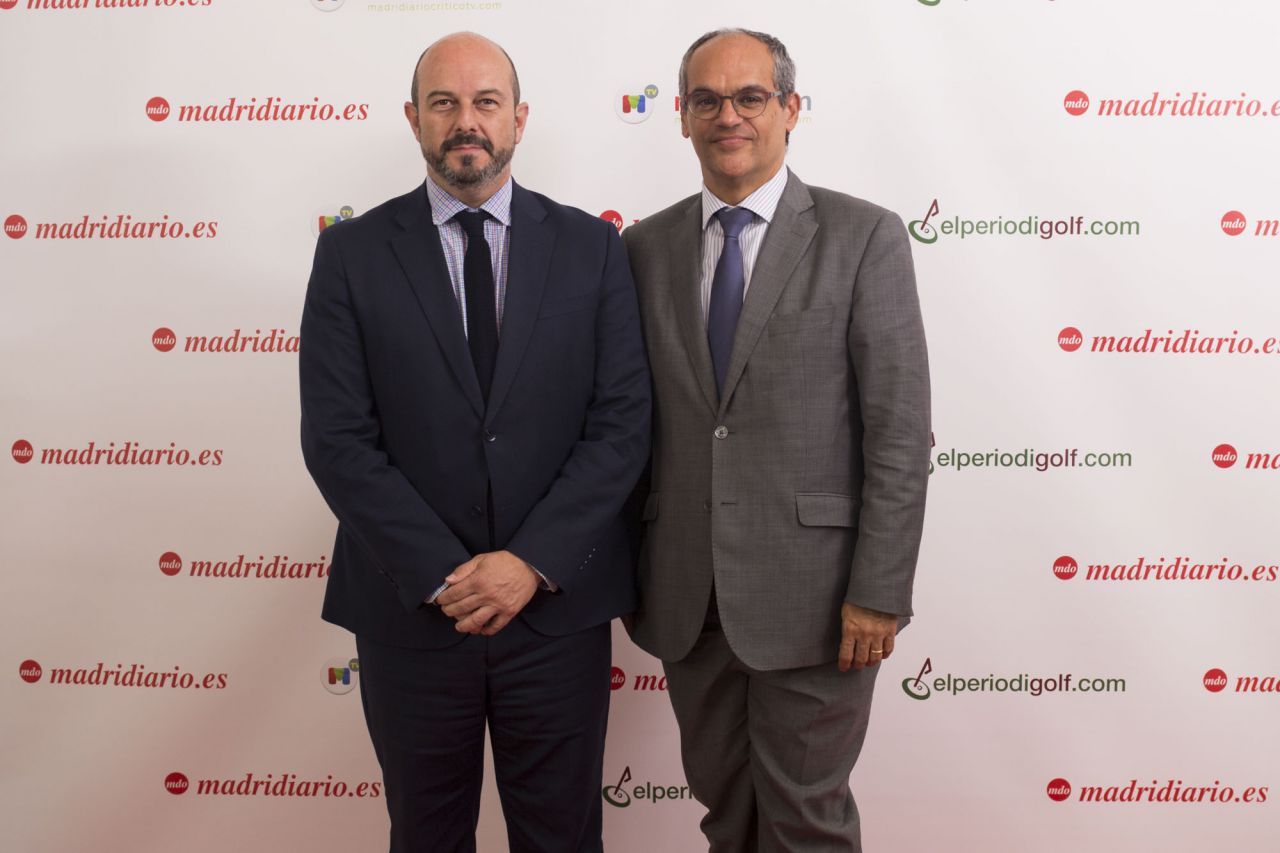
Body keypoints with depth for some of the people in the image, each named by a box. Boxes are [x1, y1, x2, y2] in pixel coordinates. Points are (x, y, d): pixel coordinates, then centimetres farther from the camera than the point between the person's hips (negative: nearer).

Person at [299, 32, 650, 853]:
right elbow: (338, 439, -7)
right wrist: (445, 575, -14)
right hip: (410, 609, 0)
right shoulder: (352, 252, -1)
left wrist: (533, 562, -14)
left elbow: (622, 424, -5)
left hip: (560, 602, 1)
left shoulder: (592, 247, 1)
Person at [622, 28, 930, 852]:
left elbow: (901, 432, -9)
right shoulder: (644, 248, 6)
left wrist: (879, 593, -12)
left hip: (809, 593, -3)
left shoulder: (864, 237, -5)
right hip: (684, 594, 4)